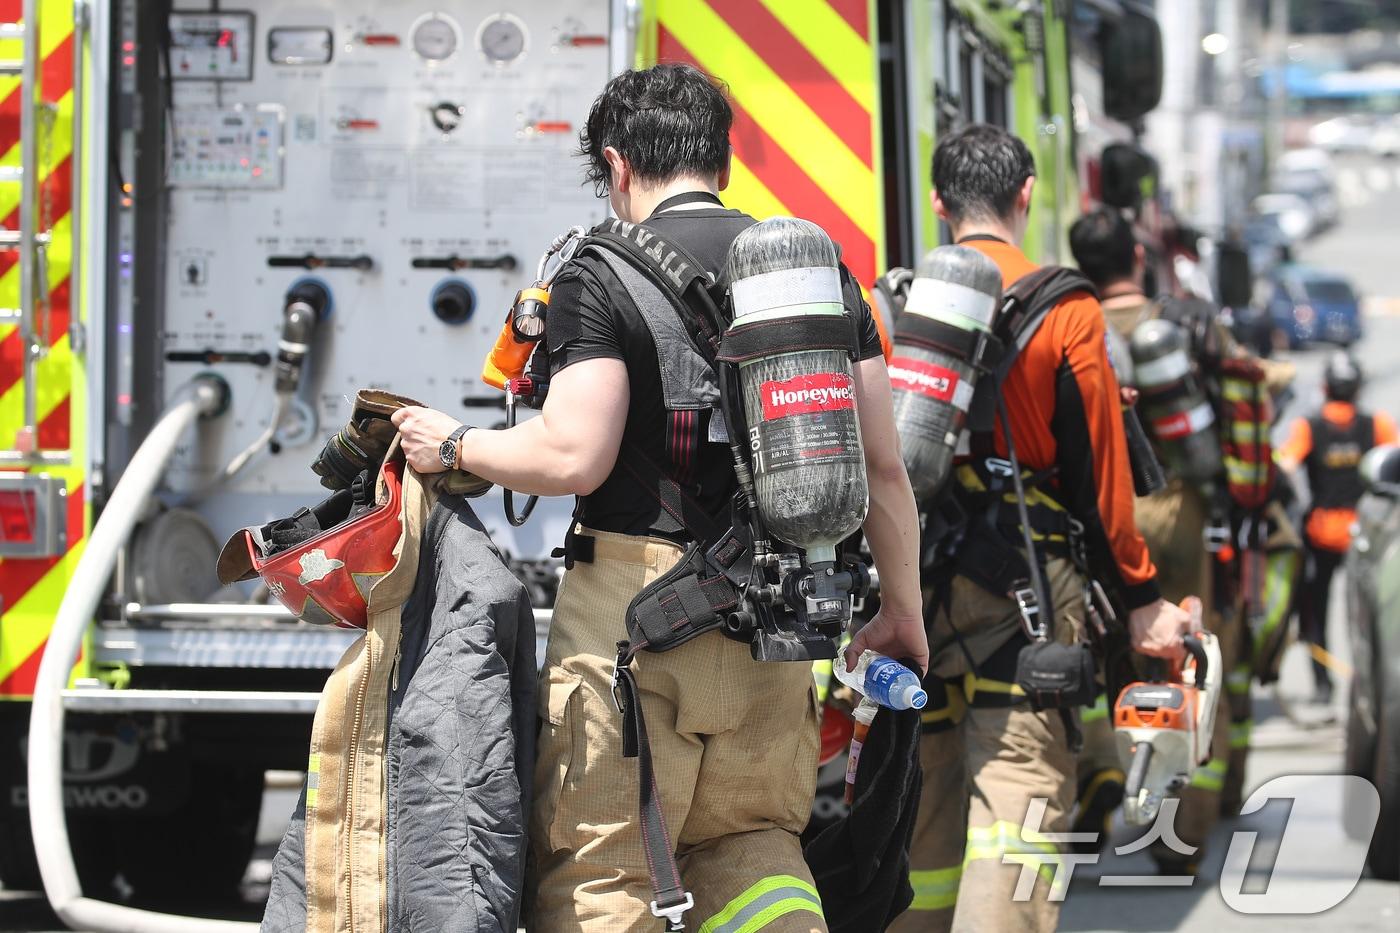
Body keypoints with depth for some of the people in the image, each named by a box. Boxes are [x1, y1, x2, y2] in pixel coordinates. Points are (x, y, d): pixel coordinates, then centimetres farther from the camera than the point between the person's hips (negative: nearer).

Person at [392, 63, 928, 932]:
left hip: (633, 605, -5)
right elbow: (884, 466, 9)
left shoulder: (602, 279, -5)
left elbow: (573, 459, -14)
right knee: (750, 838, 19)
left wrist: (456, 444, 3)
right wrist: (903, 609, 19)